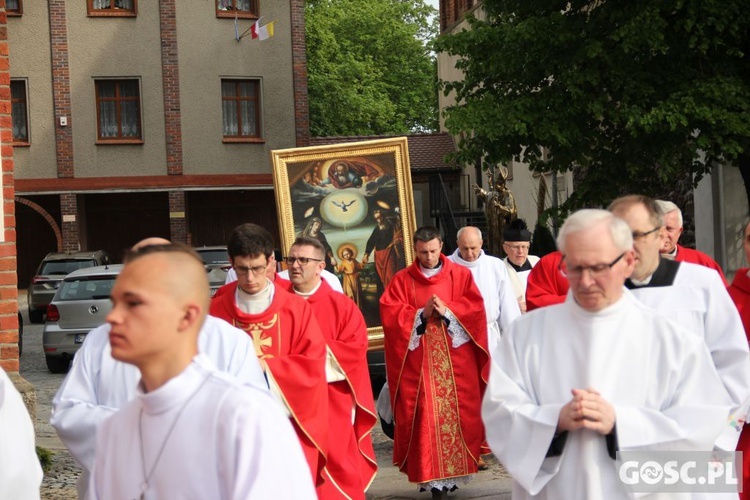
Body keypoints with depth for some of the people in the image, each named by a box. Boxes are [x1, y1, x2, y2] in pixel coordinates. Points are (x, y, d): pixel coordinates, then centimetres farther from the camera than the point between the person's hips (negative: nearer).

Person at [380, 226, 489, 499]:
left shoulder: (461, 274, 7)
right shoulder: (402, 280, 6)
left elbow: (476, 308, -2)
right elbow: (390, 315, -3)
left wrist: (448, 311, -16)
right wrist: (422, 313, -14)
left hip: (456, 359, 1)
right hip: (419, 362, -1)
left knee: (459, 412, 0)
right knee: (425, 416, -4)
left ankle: (456, 471, 12)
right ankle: (433, 478, -1)